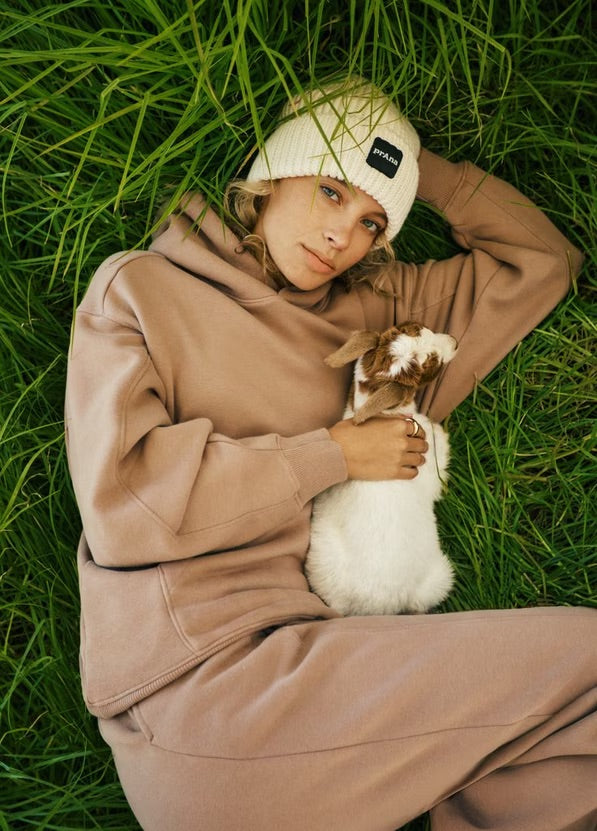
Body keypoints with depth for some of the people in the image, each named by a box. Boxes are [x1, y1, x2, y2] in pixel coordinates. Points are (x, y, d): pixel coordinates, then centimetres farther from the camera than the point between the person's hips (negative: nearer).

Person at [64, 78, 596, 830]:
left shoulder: (375, 311, 17)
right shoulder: (138, 288, 5)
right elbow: (122, 495, -10)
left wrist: (421, 169, 16)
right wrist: (332, 454, -5)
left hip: (328, 662, 6)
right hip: (193, 685, -5)